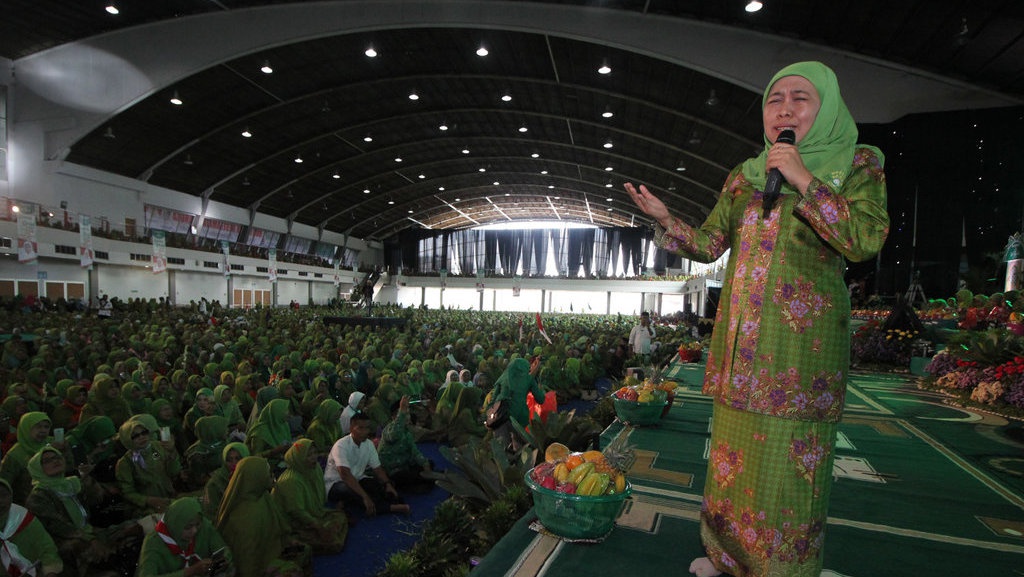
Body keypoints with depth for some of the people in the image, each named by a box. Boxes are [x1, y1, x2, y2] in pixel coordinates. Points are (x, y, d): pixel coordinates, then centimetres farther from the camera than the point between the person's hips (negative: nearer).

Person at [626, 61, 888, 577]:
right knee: (735, 450, 12)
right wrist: (666, 219, -6)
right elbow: (708, 245, 11)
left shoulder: (856, 165, 3)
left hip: (803, 341, -4)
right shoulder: (745, 176, 13)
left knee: (791, 456, 1)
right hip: (742, 340, 4)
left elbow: (866, 240, -13)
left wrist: (803, 180, -15)